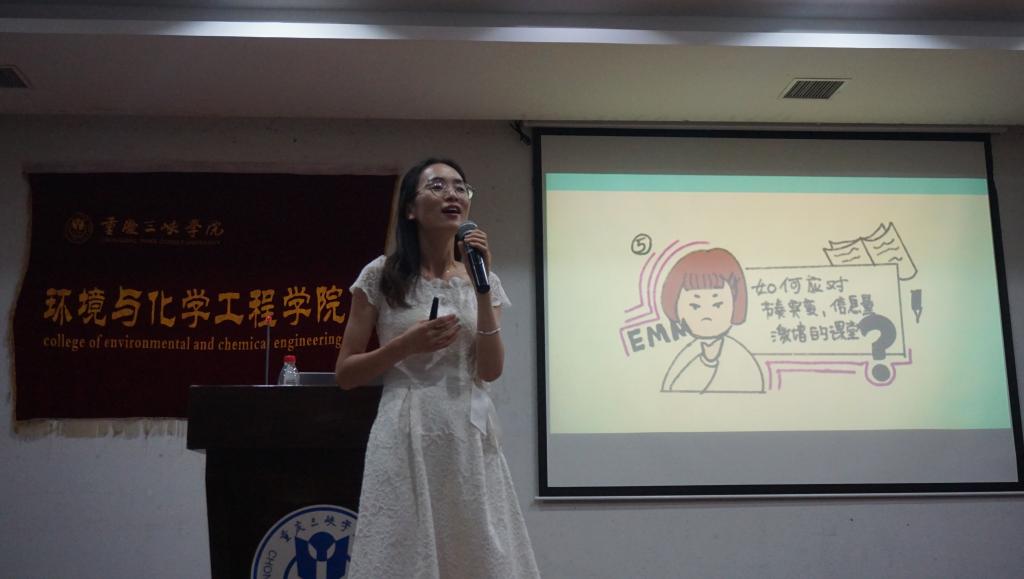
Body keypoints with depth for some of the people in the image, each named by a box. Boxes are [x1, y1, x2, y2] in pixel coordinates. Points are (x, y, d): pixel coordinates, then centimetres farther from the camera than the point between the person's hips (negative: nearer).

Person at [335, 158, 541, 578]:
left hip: (470, 439, 3)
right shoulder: (381, 276, 0)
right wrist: (406, 344, -13)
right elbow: (345, 374, 1)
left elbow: (491, 371, -4)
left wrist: (482, 285, -10)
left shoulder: (480, 280, 9)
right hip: (407, 437, -3)